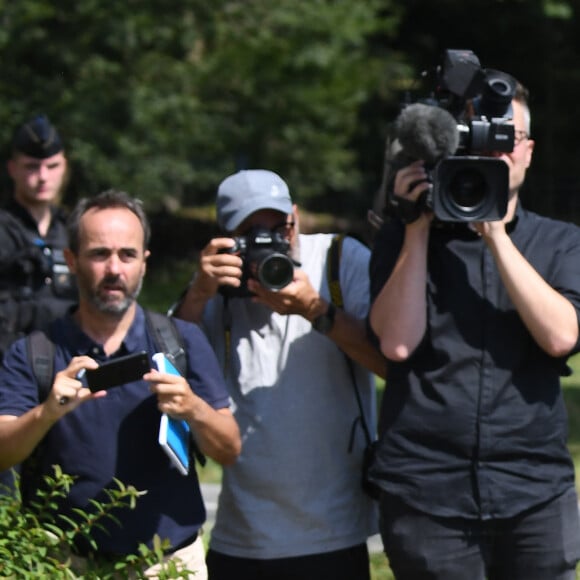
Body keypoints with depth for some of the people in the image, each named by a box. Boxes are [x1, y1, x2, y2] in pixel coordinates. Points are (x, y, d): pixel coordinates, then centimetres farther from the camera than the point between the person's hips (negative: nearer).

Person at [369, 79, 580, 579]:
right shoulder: (405, 239, 8)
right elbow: (397, 343, -6)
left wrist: (496, 234, -9)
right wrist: (418, 228, -6)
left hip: (535, 494, 1)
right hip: (426, 495, -1)